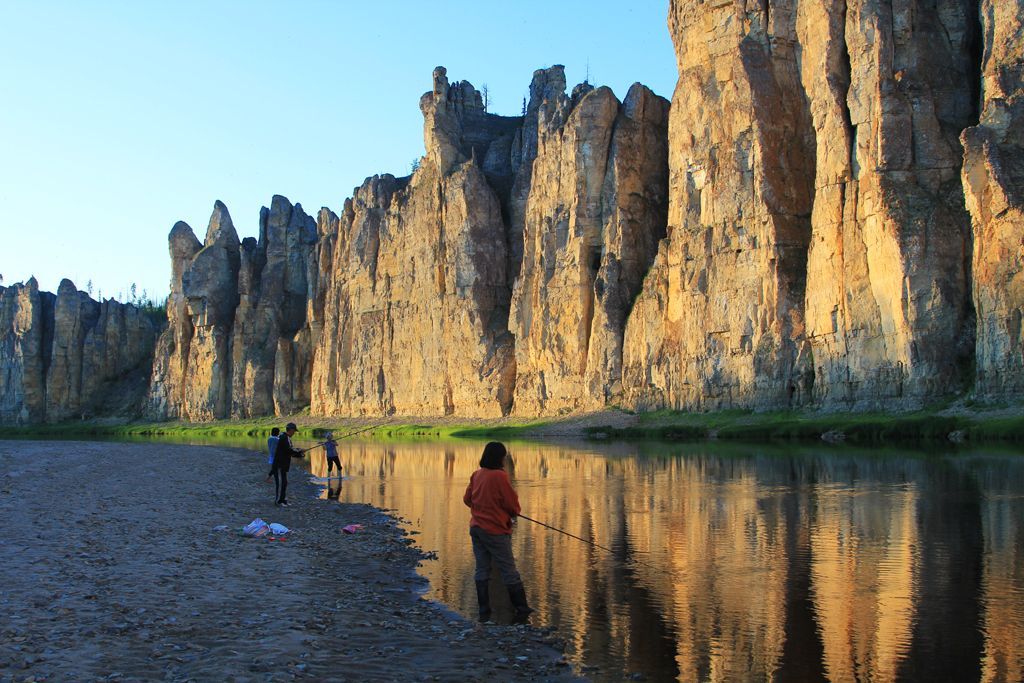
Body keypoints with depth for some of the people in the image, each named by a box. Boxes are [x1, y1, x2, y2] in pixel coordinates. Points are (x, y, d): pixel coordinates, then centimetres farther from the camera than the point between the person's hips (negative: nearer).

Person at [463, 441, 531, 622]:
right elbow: (512, 504, -13)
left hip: (476, 528, 7)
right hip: (495, 530, -7)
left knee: (481, 570, 11)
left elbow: (467, 499, 12)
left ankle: (484, 612, 14)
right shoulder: (499, 476, -17)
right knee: (508, 570, 3)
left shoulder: (476, 475, 3)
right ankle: (521, 608, 11)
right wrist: (513, 513, 9)